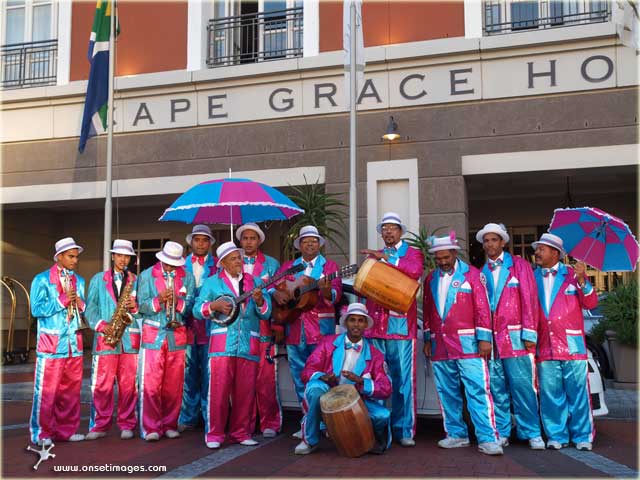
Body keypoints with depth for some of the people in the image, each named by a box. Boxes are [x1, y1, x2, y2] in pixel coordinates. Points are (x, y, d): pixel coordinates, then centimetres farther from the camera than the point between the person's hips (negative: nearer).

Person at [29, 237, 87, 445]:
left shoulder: (79, 281, 15)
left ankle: (67, 430, 17)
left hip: (74, 344, 5)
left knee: (71, 390, 8)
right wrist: (62, 301, -14)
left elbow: (86, 311, 15)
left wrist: (81, 304, -6)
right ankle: (42, 433, 7)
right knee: (46, 391, -3)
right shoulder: (42, 279, -1)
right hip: (51, 344, -5)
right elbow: (36, 309, -10)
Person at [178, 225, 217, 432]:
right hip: (186, 325, 2)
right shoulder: (181, 264, 14)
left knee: (209, 374, -2)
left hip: (209, 325, -2)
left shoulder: (218, 265, 7)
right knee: (188, 374, 4)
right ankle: (188, 418, 13)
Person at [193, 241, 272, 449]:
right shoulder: (212, 282, 9)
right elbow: (197, 310, 5)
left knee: (245, 391, 4)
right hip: (222, 344, -2)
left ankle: (241, 433, 15)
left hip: (249, 345, 2)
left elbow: (266, 313, 9)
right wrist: (214, 305, -12)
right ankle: (214, 434, 5)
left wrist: (259, 301, -11)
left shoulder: (254, 282, 15)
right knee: (218, 390, -5)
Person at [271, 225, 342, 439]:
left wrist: (327, 291, -31)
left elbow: (336, 295, -8)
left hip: (321, 329, -4)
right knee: (300, 379, 9)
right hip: (294, 329, 4)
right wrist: (277, 293, -14)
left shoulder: (330, 266, 4)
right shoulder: (288, 266, 14)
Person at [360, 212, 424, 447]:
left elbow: (416, 271, -14)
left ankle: (404, 431, 5)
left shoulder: (413, 253, 9)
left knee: (403, 378, -2)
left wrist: (386, 258, -15)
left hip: (401, 324, -3)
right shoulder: (374, 256, 21)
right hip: (375, 324, 3)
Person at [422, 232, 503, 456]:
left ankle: (487, 439, -6)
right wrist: (427, 340, 16)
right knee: (447, 393, 9)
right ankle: (456, 435, 20)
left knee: (478, 391, -8)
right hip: (440, 347, 5)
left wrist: (484, 339, -9)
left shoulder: (472, 274, 0)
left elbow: (482, 308, -4)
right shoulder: (431, 279, 14)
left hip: (467, 344, -5)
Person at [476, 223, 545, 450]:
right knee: (497, 388, 4)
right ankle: (501, 433, 12)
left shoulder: (519, 265, 6)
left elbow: (529, 299, -1)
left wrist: (529, 334, -8)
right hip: (490, 338, 3)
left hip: (515, 336, -3)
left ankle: (531, 433, 4)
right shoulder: (481, 272, 14)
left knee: (522, 386, -5)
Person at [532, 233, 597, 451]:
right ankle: (556, 436, 15)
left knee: (578, 393, 1)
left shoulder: (572, 274, 6)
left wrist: (582, 281, -14)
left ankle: (583, 436, 12)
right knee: (551, 395, 5)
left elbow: (591, 303, 0)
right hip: (545, 347, 2)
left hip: (572, 344, -2)